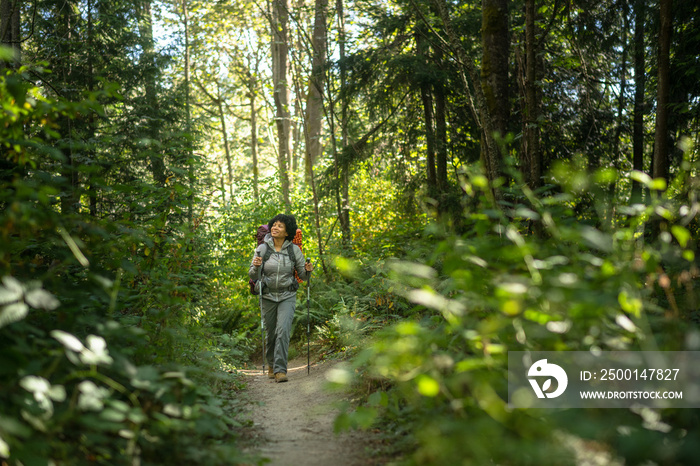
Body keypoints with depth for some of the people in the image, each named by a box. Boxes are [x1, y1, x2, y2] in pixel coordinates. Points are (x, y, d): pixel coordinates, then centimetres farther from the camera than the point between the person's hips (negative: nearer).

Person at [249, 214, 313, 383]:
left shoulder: (294, 249, -4)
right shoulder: (262, 248, -4)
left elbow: (303, 275, 3)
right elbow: (253, 276, -2)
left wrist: (308, 270, -19)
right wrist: (256, 266, -23)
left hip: (287, 296, -1)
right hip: (268, 296, 1)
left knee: (283, 330, -17)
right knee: (270, 333, 10)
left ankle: (280, 370, -15)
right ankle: (271, 364, 35)